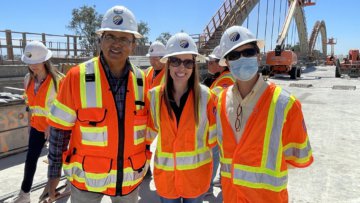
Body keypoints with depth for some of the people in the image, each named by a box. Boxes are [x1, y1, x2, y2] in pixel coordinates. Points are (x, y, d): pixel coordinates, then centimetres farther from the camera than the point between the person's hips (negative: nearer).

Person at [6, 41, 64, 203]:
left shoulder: (57, 79, -19)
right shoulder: (28, 79, 0)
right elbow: (29, 102, 11)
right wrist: (30, 122, 10)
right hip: (37, 126, 5)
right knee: (30, 159, 10)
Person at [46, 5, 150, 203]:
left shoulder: (142, 80, -5)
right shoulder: (77, 77, -14)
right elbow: (60, 128, -8)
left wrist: (143, 162, 10)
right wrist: (54, 172, -3)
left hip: (129, 176, 3)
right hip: (87, 176, -2)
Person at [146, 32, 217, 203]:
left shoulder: (205, 96, -14)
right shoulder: (154, 96, -10)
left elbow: (212, 135, -2)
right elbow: (151, 132, 4)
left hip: (197, 173, -1)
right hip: (165, 173, 1)